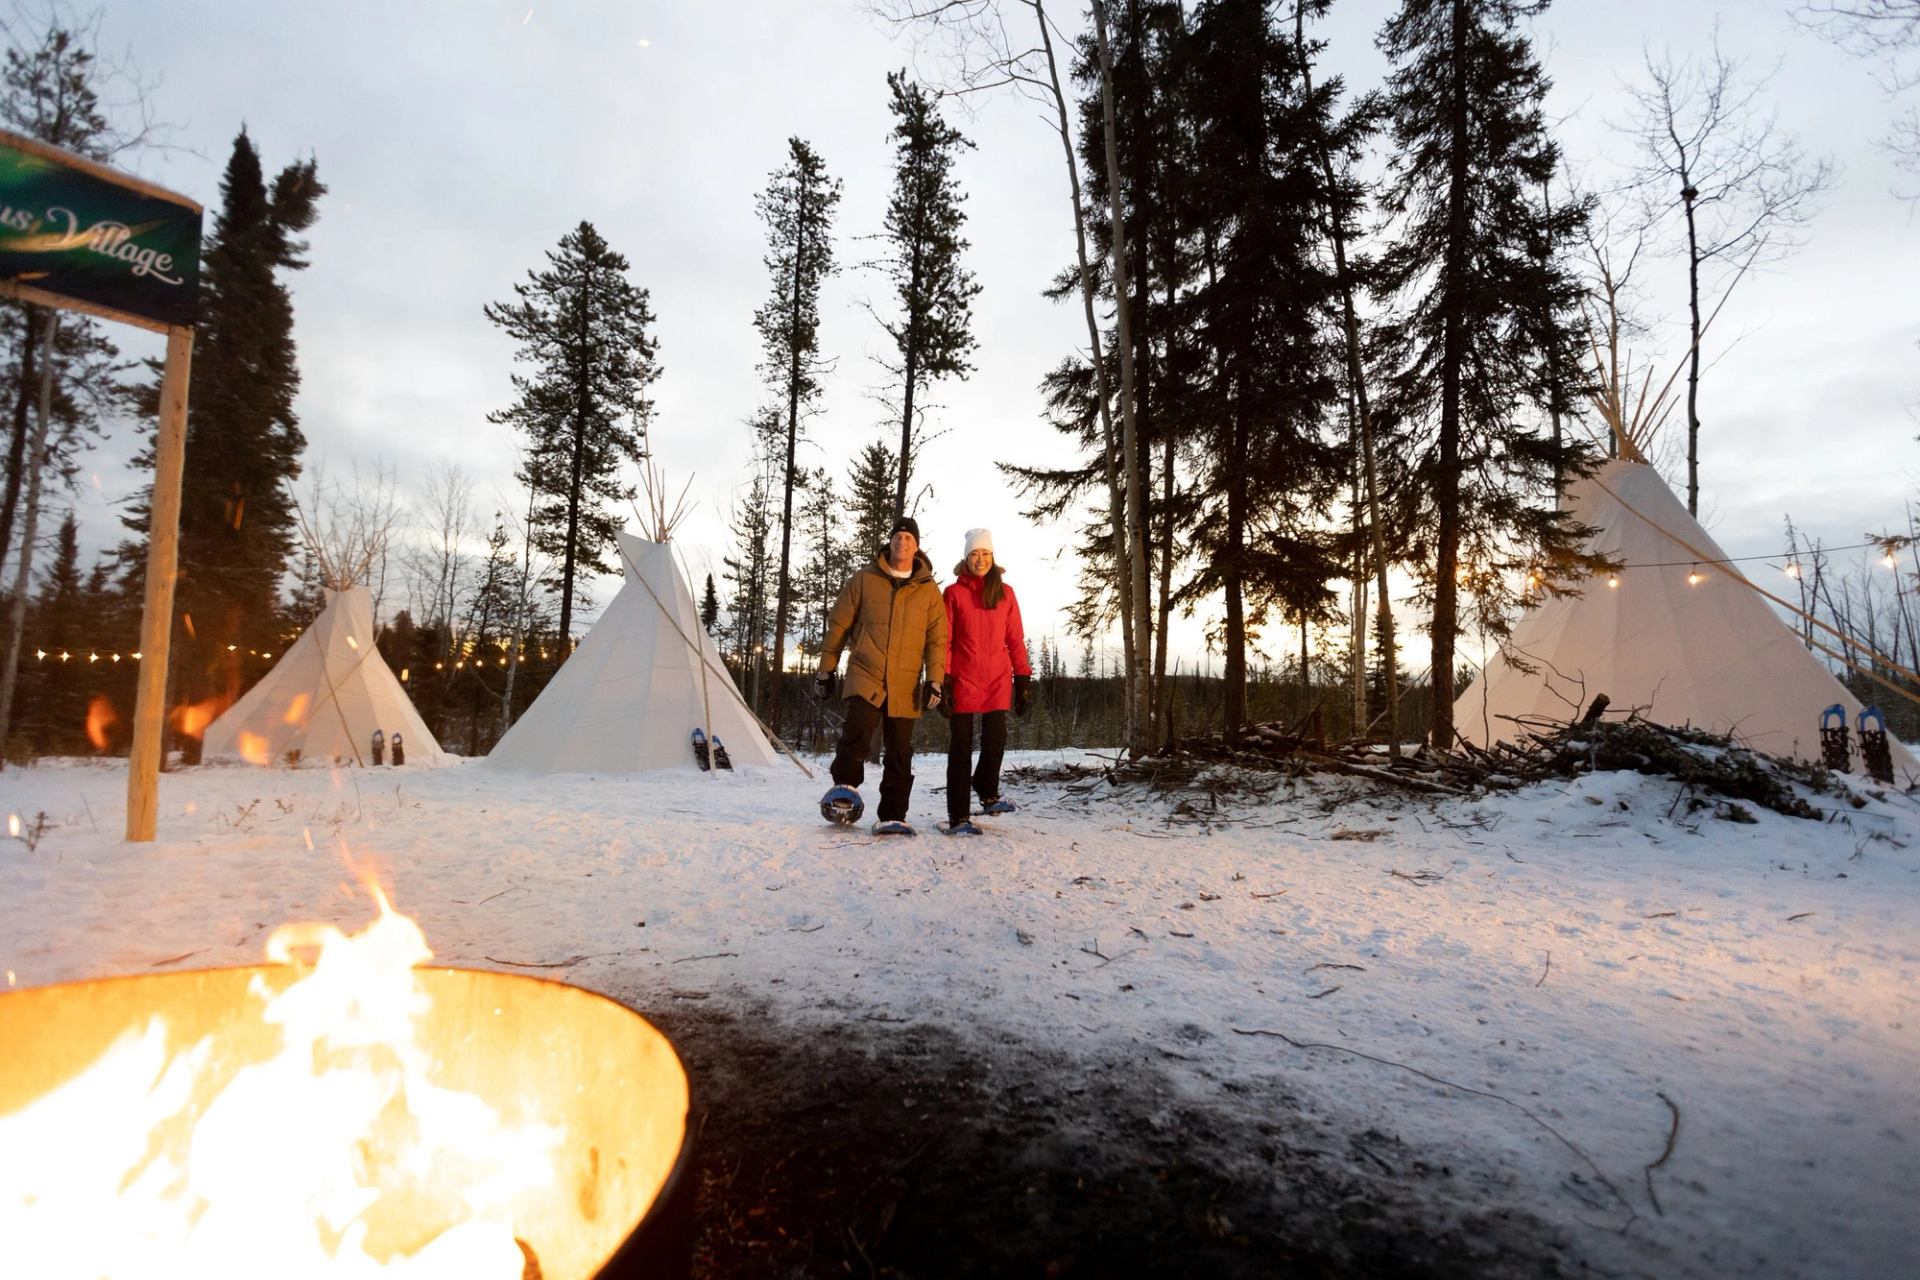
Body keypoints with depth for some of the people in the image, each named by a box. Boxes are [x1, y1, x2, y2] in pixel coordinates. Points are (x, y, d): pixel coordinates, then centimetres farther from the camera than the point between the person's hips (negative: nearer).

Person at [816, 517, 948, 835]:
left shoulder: (929, 590, 7)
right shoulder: (865, 579, 4)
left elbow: (937, 638, 7)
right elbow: (838, 624, 8)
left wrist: (935, 679, -3)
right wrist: (826, 669, 8)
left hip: (905, 684, 2)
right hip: (865, 675, -2)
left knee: (899, 753, 5)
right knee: (858, 728, -26)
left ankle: (891, 817, 14)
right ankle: (845, 786, -6)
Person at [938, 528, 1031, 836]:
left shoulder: (1005, 592, 8)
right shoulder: (954, 593, 2)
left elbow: (1015, 639, 8)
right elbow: (944, 640, 1)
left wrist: (1023, 679, 4)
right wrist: (943, 681, -6)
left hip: (998, 679, 2)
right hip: (963, 679, -1)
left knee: (996, 739, -7)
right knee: (961, 747, 2)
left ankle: (987, 793, 22)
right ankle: (958, 817, 9)